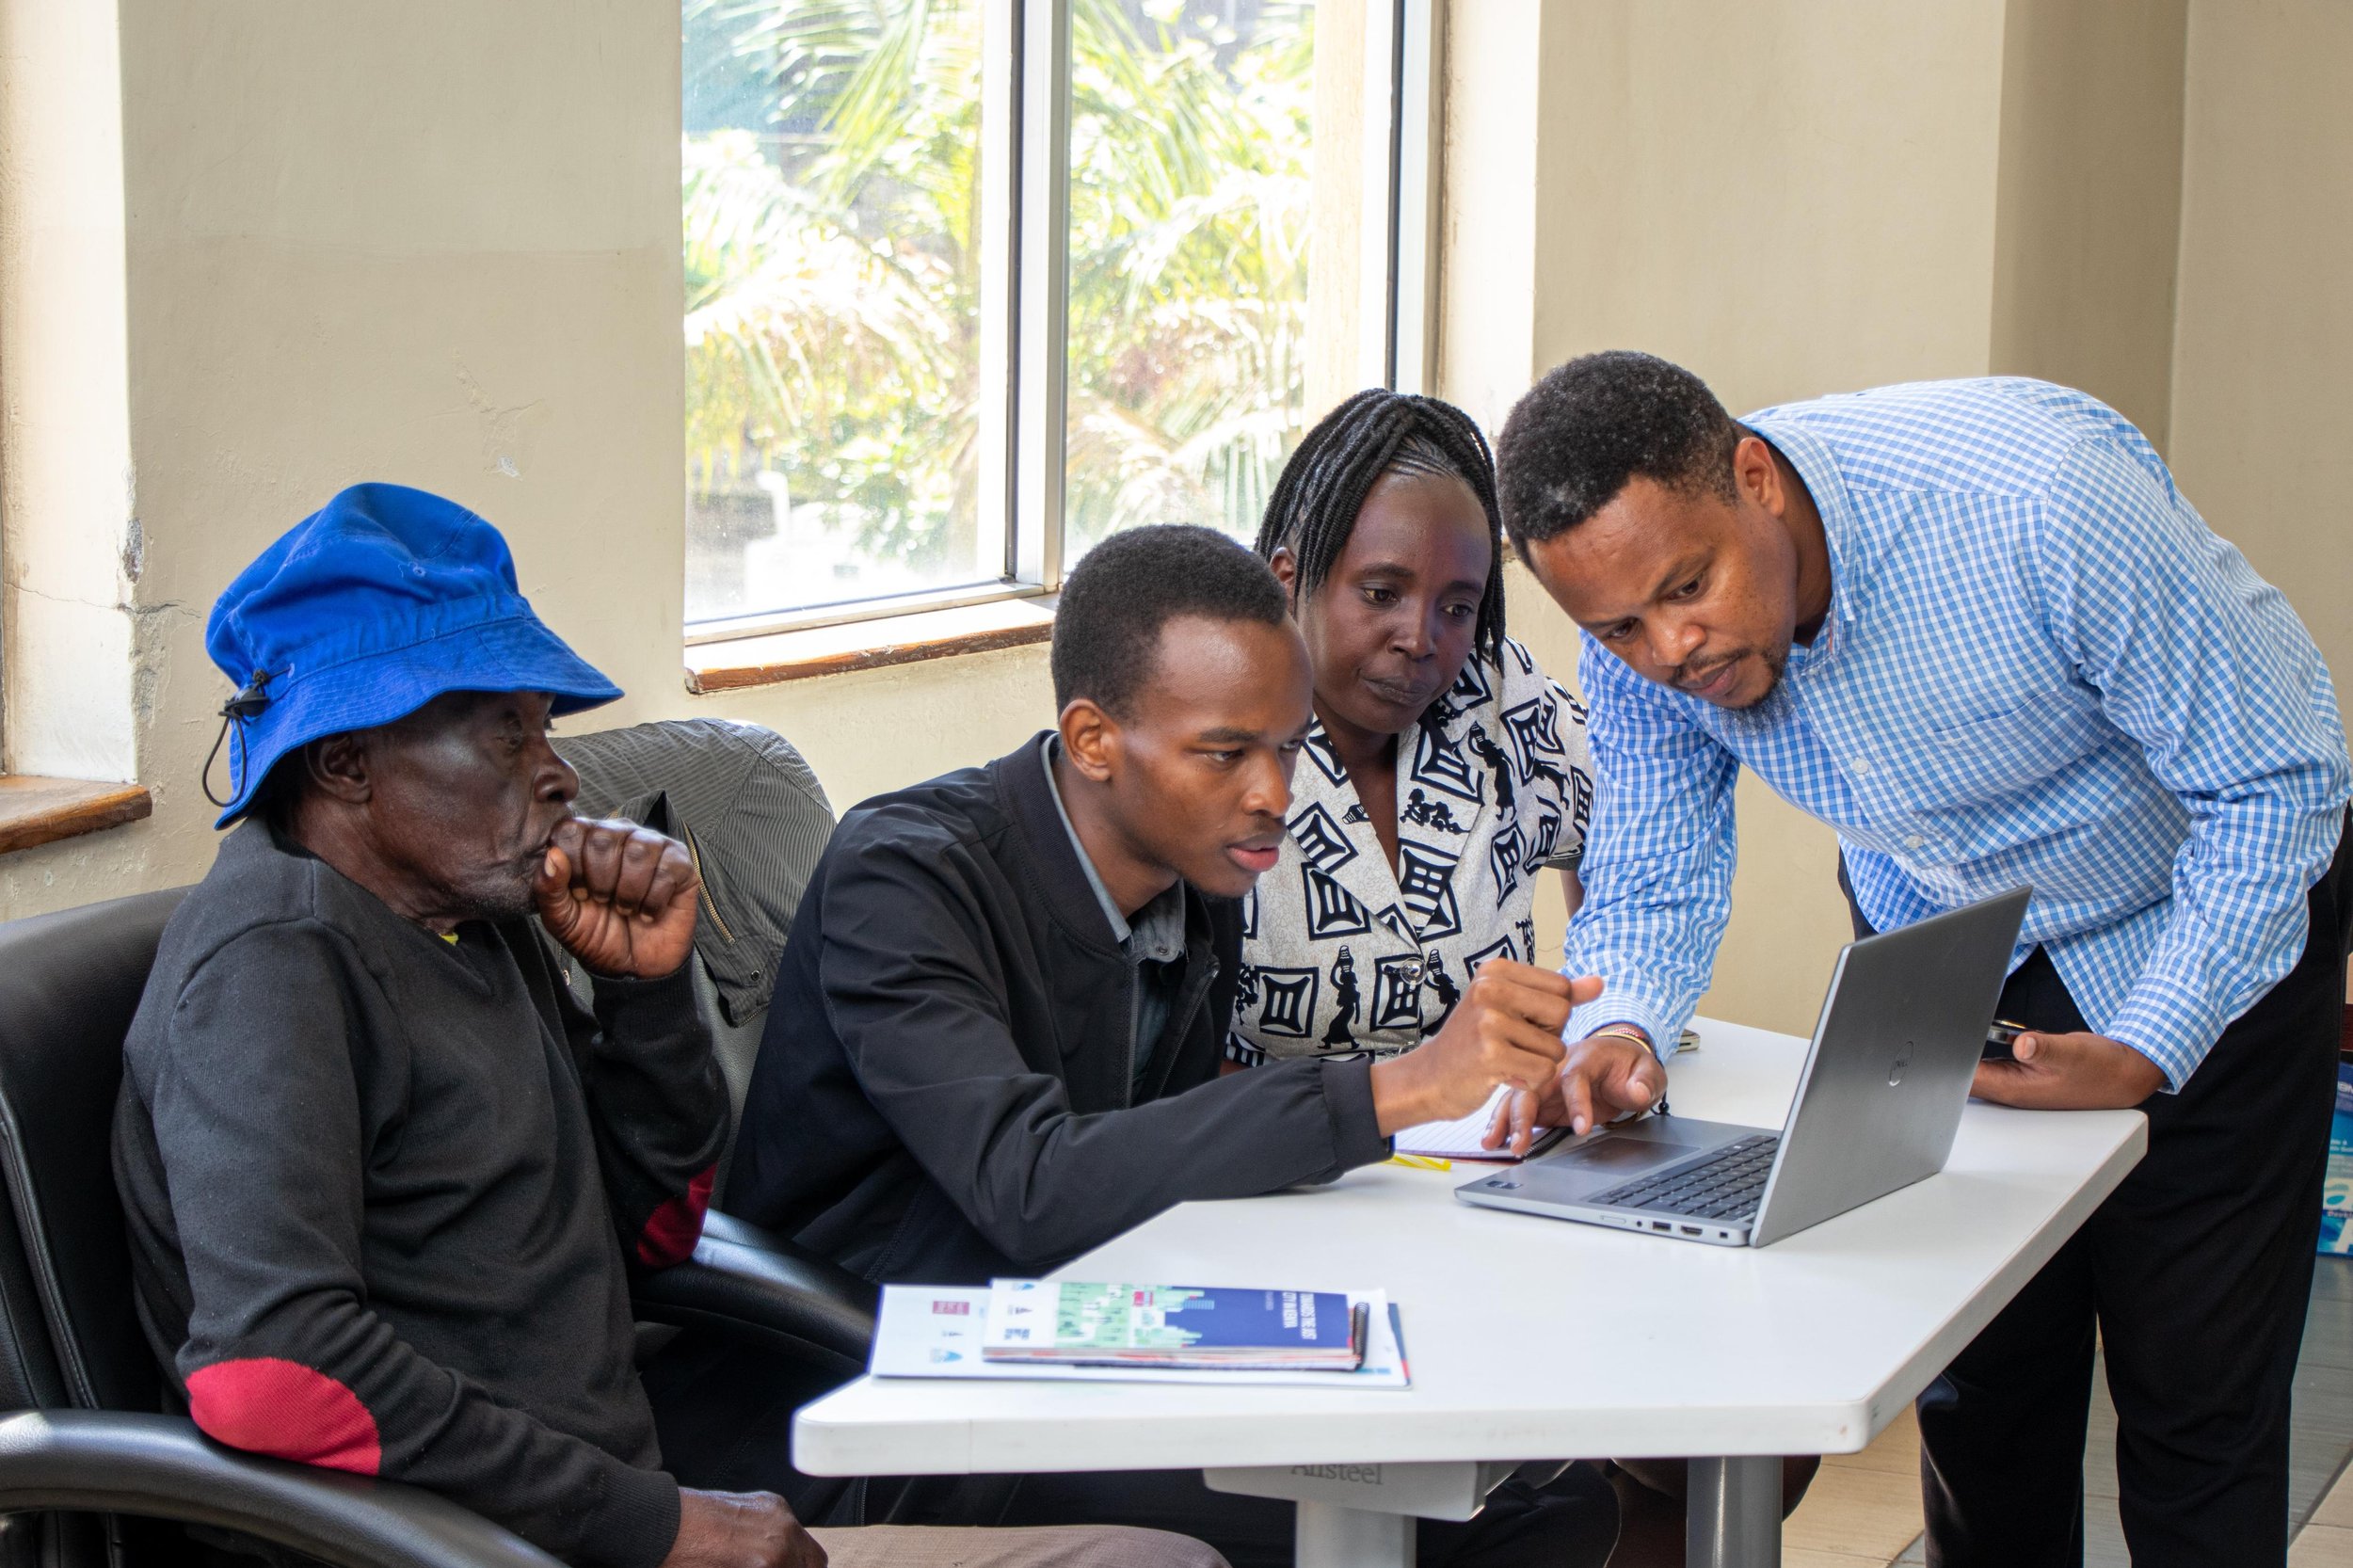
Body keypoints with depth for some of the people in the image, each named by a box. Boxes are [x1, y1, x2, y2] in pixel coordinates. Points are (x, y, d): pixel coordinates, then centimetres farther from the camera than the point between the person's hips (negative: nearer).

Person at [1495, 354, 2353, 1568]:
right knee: (1974, 1386, 5)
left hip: (2206, 927, -4)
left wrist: (2145, 1056, -30)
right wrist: (1616, 1031, -29)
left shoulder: (2040, 499, -36)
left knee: (2196, 1401, -4)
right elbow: (1650, 885, -6)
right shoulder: (1639, 646, -20)